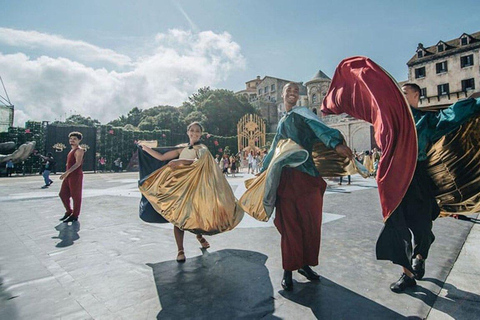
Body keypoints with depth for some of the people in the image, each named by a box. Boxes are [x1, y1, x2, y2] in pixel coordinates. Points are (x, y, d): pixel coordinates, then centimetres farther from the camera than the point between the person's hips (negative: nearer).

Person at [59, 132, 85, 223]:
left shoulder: (79, 150, -11)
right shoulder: (72, 150, 19)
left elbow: (78, 163, -22)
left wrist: (67, 172, -28)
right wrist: (66, 174, 21)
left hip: (76, 176, -10)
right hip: (69, 176, 10)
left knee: (76, 196, -1)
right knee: (63, 194, 13)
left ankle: (75, 216, 8)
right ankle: (69, 211, 27)